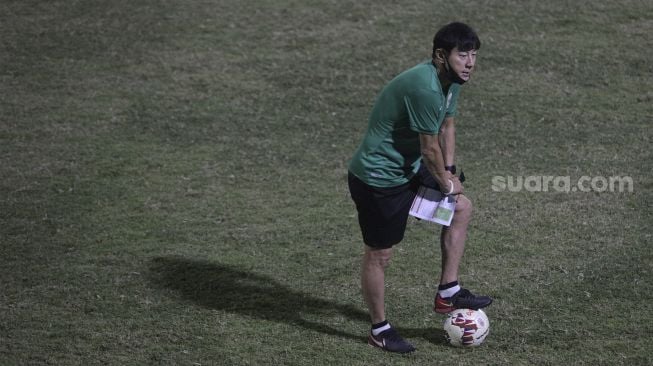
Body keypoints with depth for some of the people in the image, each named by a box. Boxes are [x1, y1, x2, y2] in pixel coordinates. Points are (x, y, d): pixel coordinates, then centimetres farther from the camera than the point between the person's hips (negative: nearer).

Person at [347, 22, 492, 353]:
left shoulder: (452, 80, 0)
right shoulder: (425, 88, -31)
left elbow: (447, 126, 14)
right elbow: (430, 147, -22)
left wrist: (449, 173, 6)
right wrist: (445, 183, -6)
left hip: (408, 168, 10)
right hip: (378, 178, -10)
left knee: (462, 207, 14)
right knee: (379, 254, 3)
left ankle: (447, 293, 20)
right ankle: (379, 330, 20)